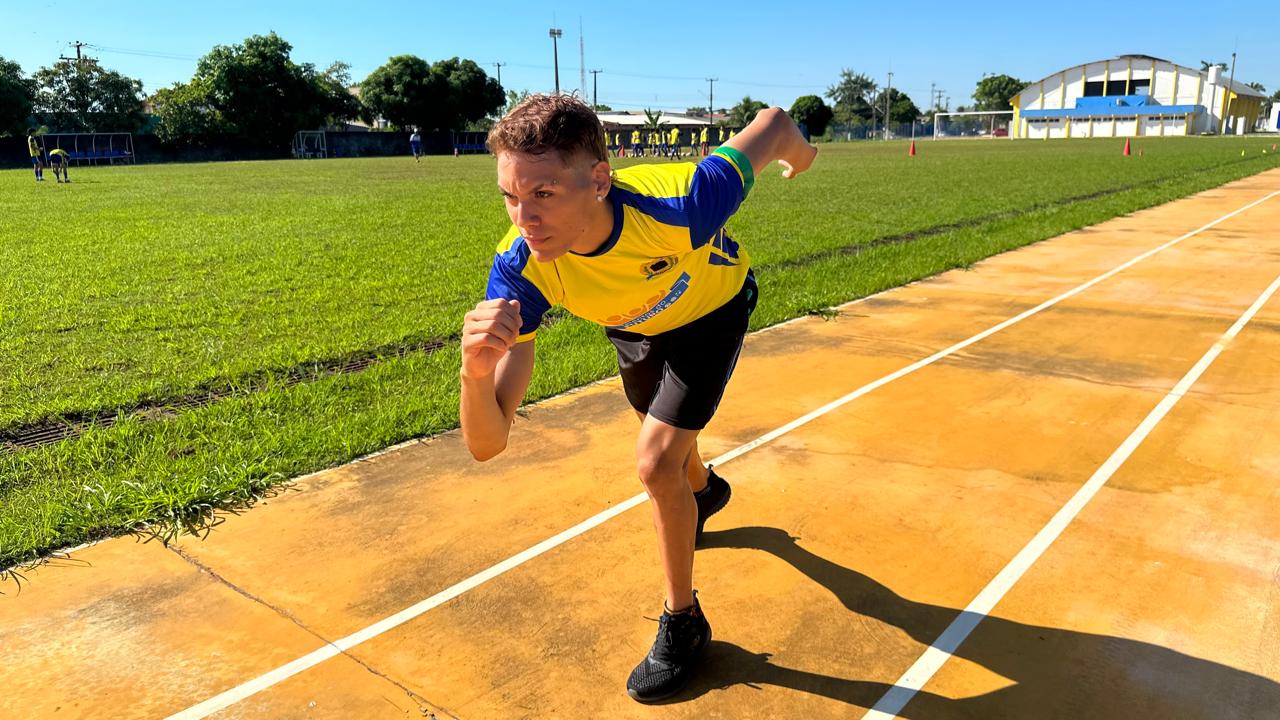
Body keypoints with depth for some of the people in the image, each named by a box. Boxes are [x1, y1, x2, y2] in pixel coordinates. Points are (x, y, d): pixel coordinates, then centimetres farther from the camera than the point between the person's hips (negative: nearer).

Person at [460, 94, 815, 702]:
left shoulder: (675, 205, -45)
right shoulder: (521, 269, -37)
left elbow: (773, 121, -25)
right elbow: (486, 444, -40)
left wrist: (798, 151, -2)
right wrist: (477, 371, -61)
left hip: (713, 306, -3)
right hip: (635, 323, 4)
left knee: (656, 462, -15)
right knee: (665, 432, 27)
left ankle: (682, 624, 10)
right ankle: (703, 489, 65)